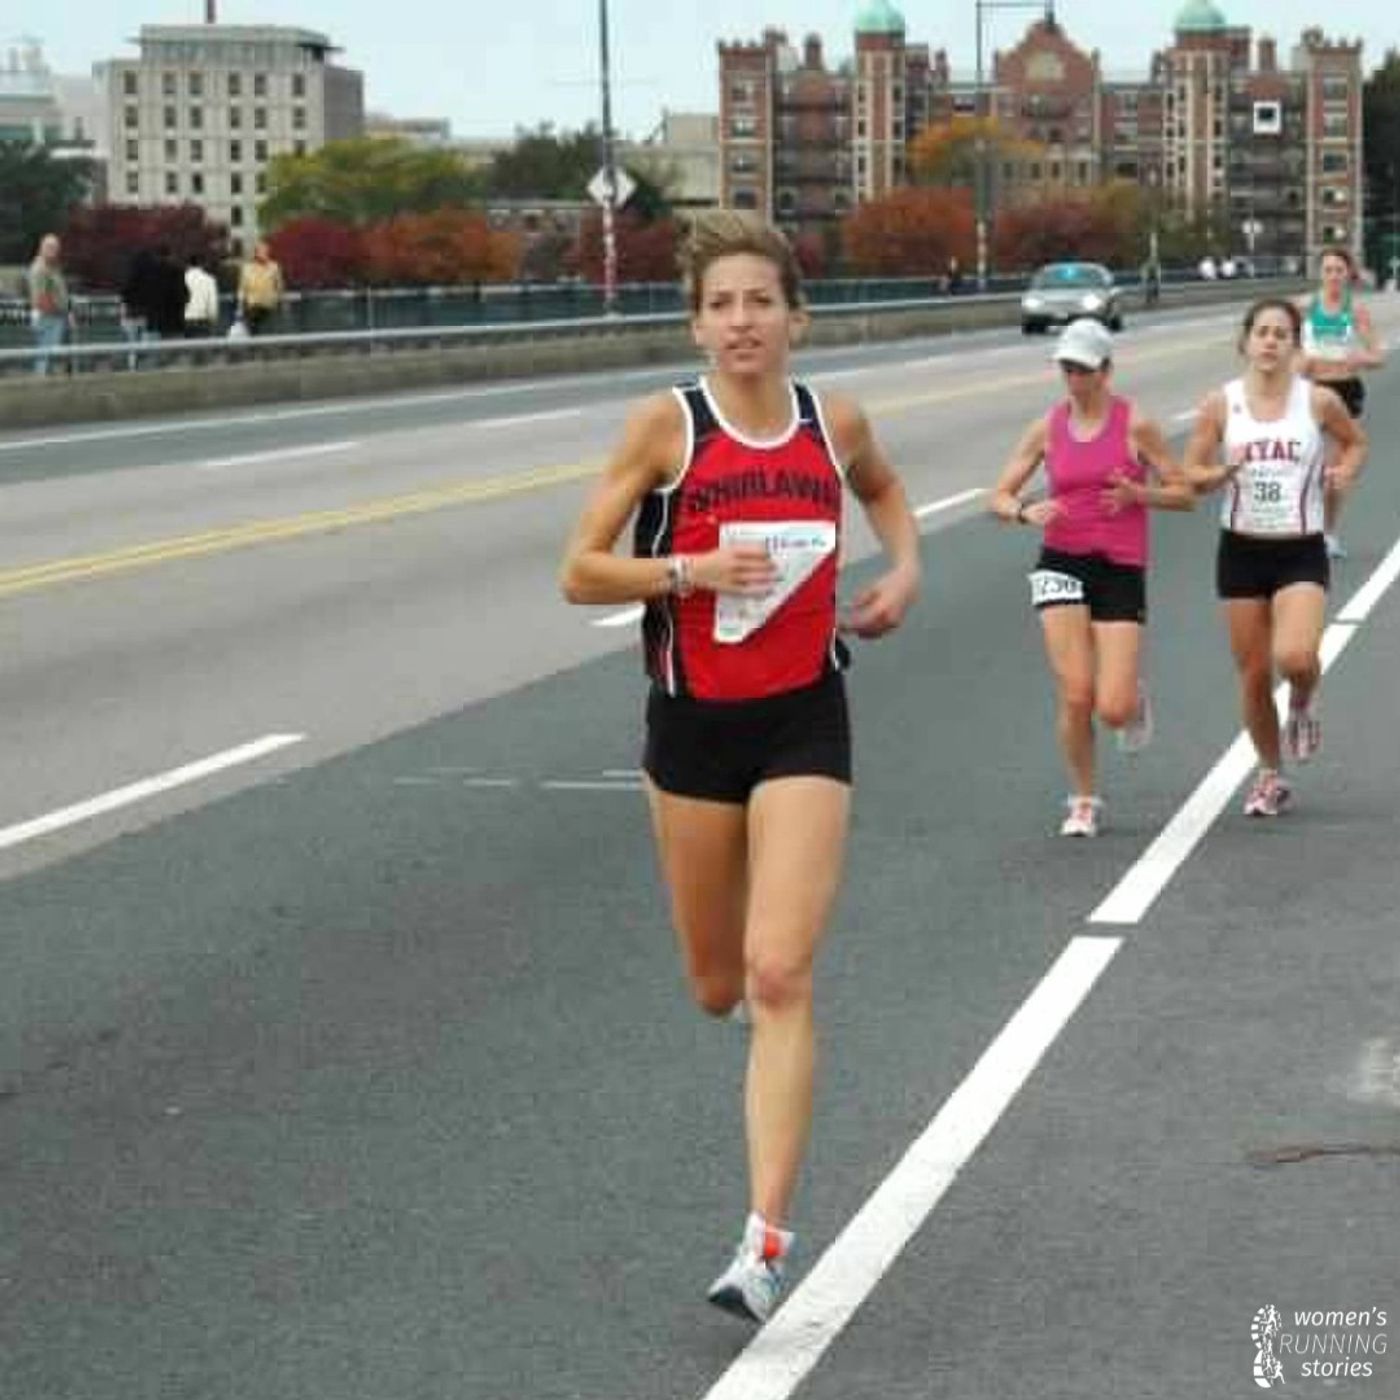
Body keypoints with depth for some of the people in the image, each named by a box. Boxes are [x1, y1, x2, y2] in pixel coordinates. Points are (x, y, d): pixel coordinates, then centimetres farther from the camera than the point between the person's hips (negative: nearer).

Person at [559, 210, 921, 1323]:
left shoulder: (836, 424, 0)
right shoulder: (667, 425, -7)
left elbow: (884, 490, 24)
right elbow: (580, 572, -6)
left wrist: (904, 569, 6)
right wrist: (692, 571, -20)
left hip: (803, 722, 0)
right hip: (694, 720, 1)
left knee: (780, 978, -14)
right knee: (720, 986, 13)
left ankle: (766, 1238, -13)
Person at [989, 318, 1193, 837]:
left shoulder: (1134, 424, -3)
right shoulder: (1048, 427, 5)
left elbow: (1184, 494, 2)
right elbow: (998, 497, 6)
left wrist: (1138, 494, -17)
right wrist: (1026, 512, -16)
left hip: (1121, 567, -2)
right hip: (1061, 563, 2)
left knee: (1113, 709, -9)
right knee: (1075, 696, -8)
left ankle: (1135, 698, 30)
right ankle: (1083, 801, 13)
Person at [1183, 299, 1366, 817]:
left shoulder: (1318, 400, -3)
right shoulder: (1220, 404, -2)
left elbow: (1355, 441, 16)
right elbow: (1190, 475, 2)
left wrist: (1344, 472, -5)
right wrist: (1223, 472, -18)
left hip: (1301, 552, -2)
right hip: (1241, 551, 2)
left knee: (1295, 657, -23)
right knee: (1253, 674, 6)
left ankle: (1303, 706, 14)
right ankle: (1270, 777, 27)